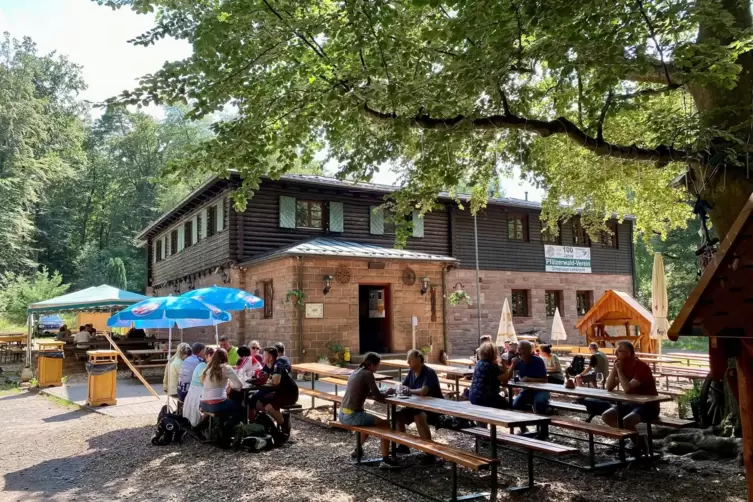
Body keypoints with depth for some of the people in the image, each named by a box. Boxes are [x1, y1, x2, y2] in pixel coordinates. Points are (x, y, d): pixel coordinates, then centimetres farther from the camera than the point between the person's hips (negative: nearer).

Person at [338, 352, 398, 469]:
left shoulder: (356, 372, 14)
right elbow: (378, 397, -10)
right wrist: (387, 393, 10)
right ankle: (385, 460, -5)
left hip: (342, 414, 9)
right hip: (353, 415, -9)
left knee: (370, 420, 33)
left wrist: (384, 392, 16)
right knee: (385, 424, 0)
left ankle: (358, 450, 44)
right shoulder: (367, 374, -11)